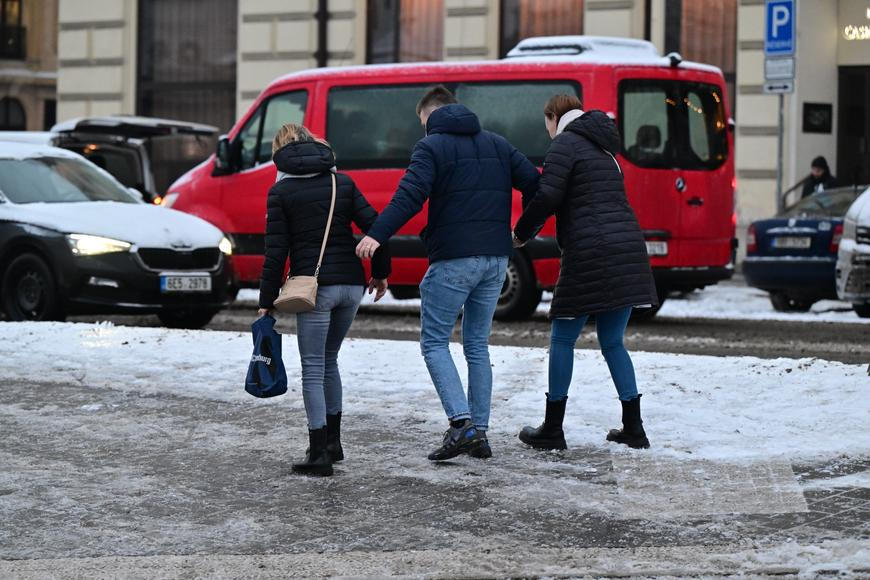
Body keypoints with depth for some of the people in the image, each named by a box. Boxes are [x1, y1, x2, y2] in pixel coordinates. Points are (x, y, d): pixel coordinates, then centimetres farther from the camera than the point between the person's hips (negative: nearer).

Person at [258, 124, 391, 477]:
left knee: (313, 369, -2)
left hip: (315, 287, -5)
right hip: (351, 285, 5)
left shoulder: (281, 192, 0)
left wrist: (267, 301, -1)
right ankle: (332, 442, 24)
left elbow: (276, 251, -4)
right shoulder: (342, 182, 11)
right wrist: (380, 272, 16)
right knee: (329, 360, 21)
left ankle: (319, 454, -7)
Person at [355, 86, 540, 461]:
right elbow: (534, 184, 11)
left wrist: (377, 235, -24)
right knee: (477, 344, 15)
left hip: (453, 260, -6)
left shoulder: (432, 146, -3)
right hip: (496, 259, 6)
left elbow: (410, 195, -18)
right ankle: (479, 432, 12)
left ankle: (461, 423, -15)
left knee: (434, 342, 2)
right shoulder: (497, 145, 16)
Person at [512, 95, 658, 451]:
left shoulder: (566, 144, -3)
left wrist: (521, 232, 3)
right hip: (628, 249, 8)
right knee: (612, 342, 14)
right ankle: (633, 428, 11)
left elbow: (547, 197, -13)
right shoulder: (603, 149, 23)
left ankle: (552, 429, 5)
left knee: (563, 339, 3)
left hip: (590, 255, -8)